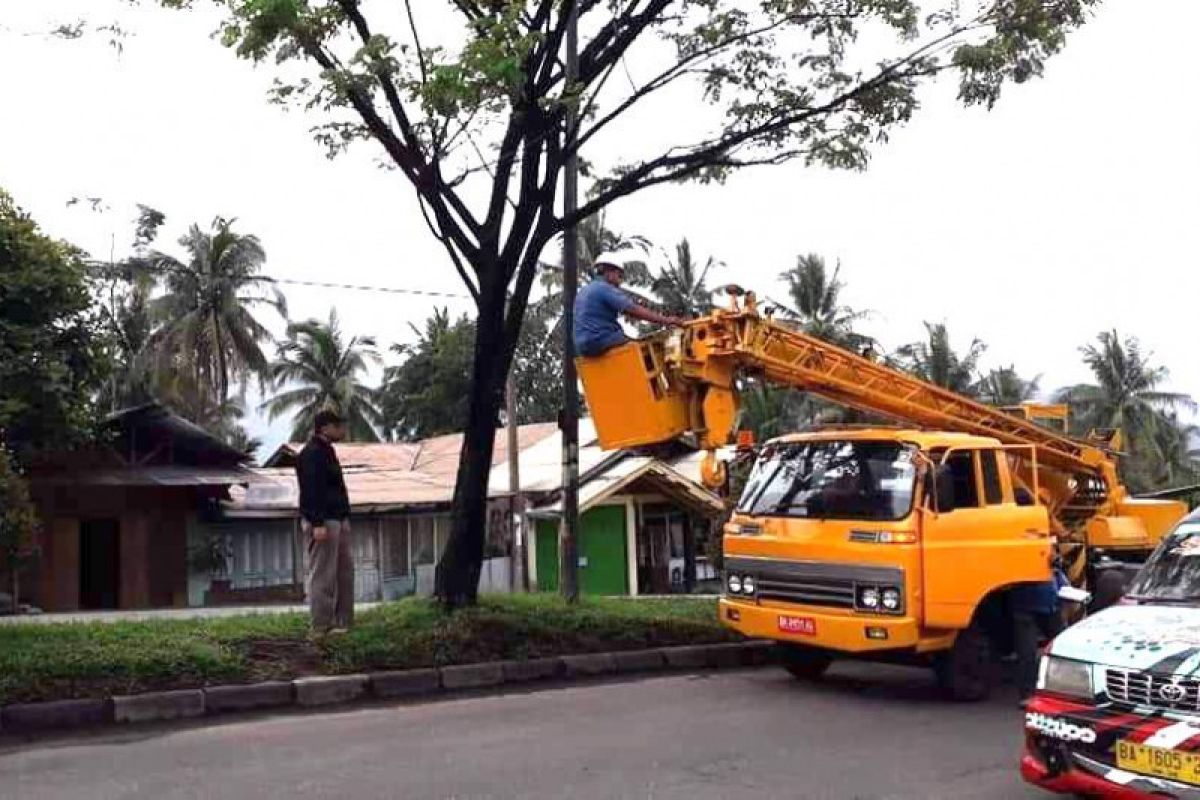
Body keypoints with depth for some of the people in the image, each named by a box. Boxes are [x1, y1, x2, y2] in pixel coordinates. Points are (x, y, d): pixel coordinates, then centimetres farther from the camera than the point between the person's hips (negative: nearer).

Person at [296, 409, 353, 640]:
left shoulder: (326, 450, 18)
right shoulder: (312, 454, -14)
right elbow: (311, 490, -20)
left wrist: (344, 519, 24)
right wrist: (317, 523, -24)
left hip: (337, 519, 11)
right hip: (323, 522, -11)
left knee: (345, 570, 13)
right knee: (322, 575, -7)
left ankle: (343, 621, 20)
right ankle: (322, 627, -3)